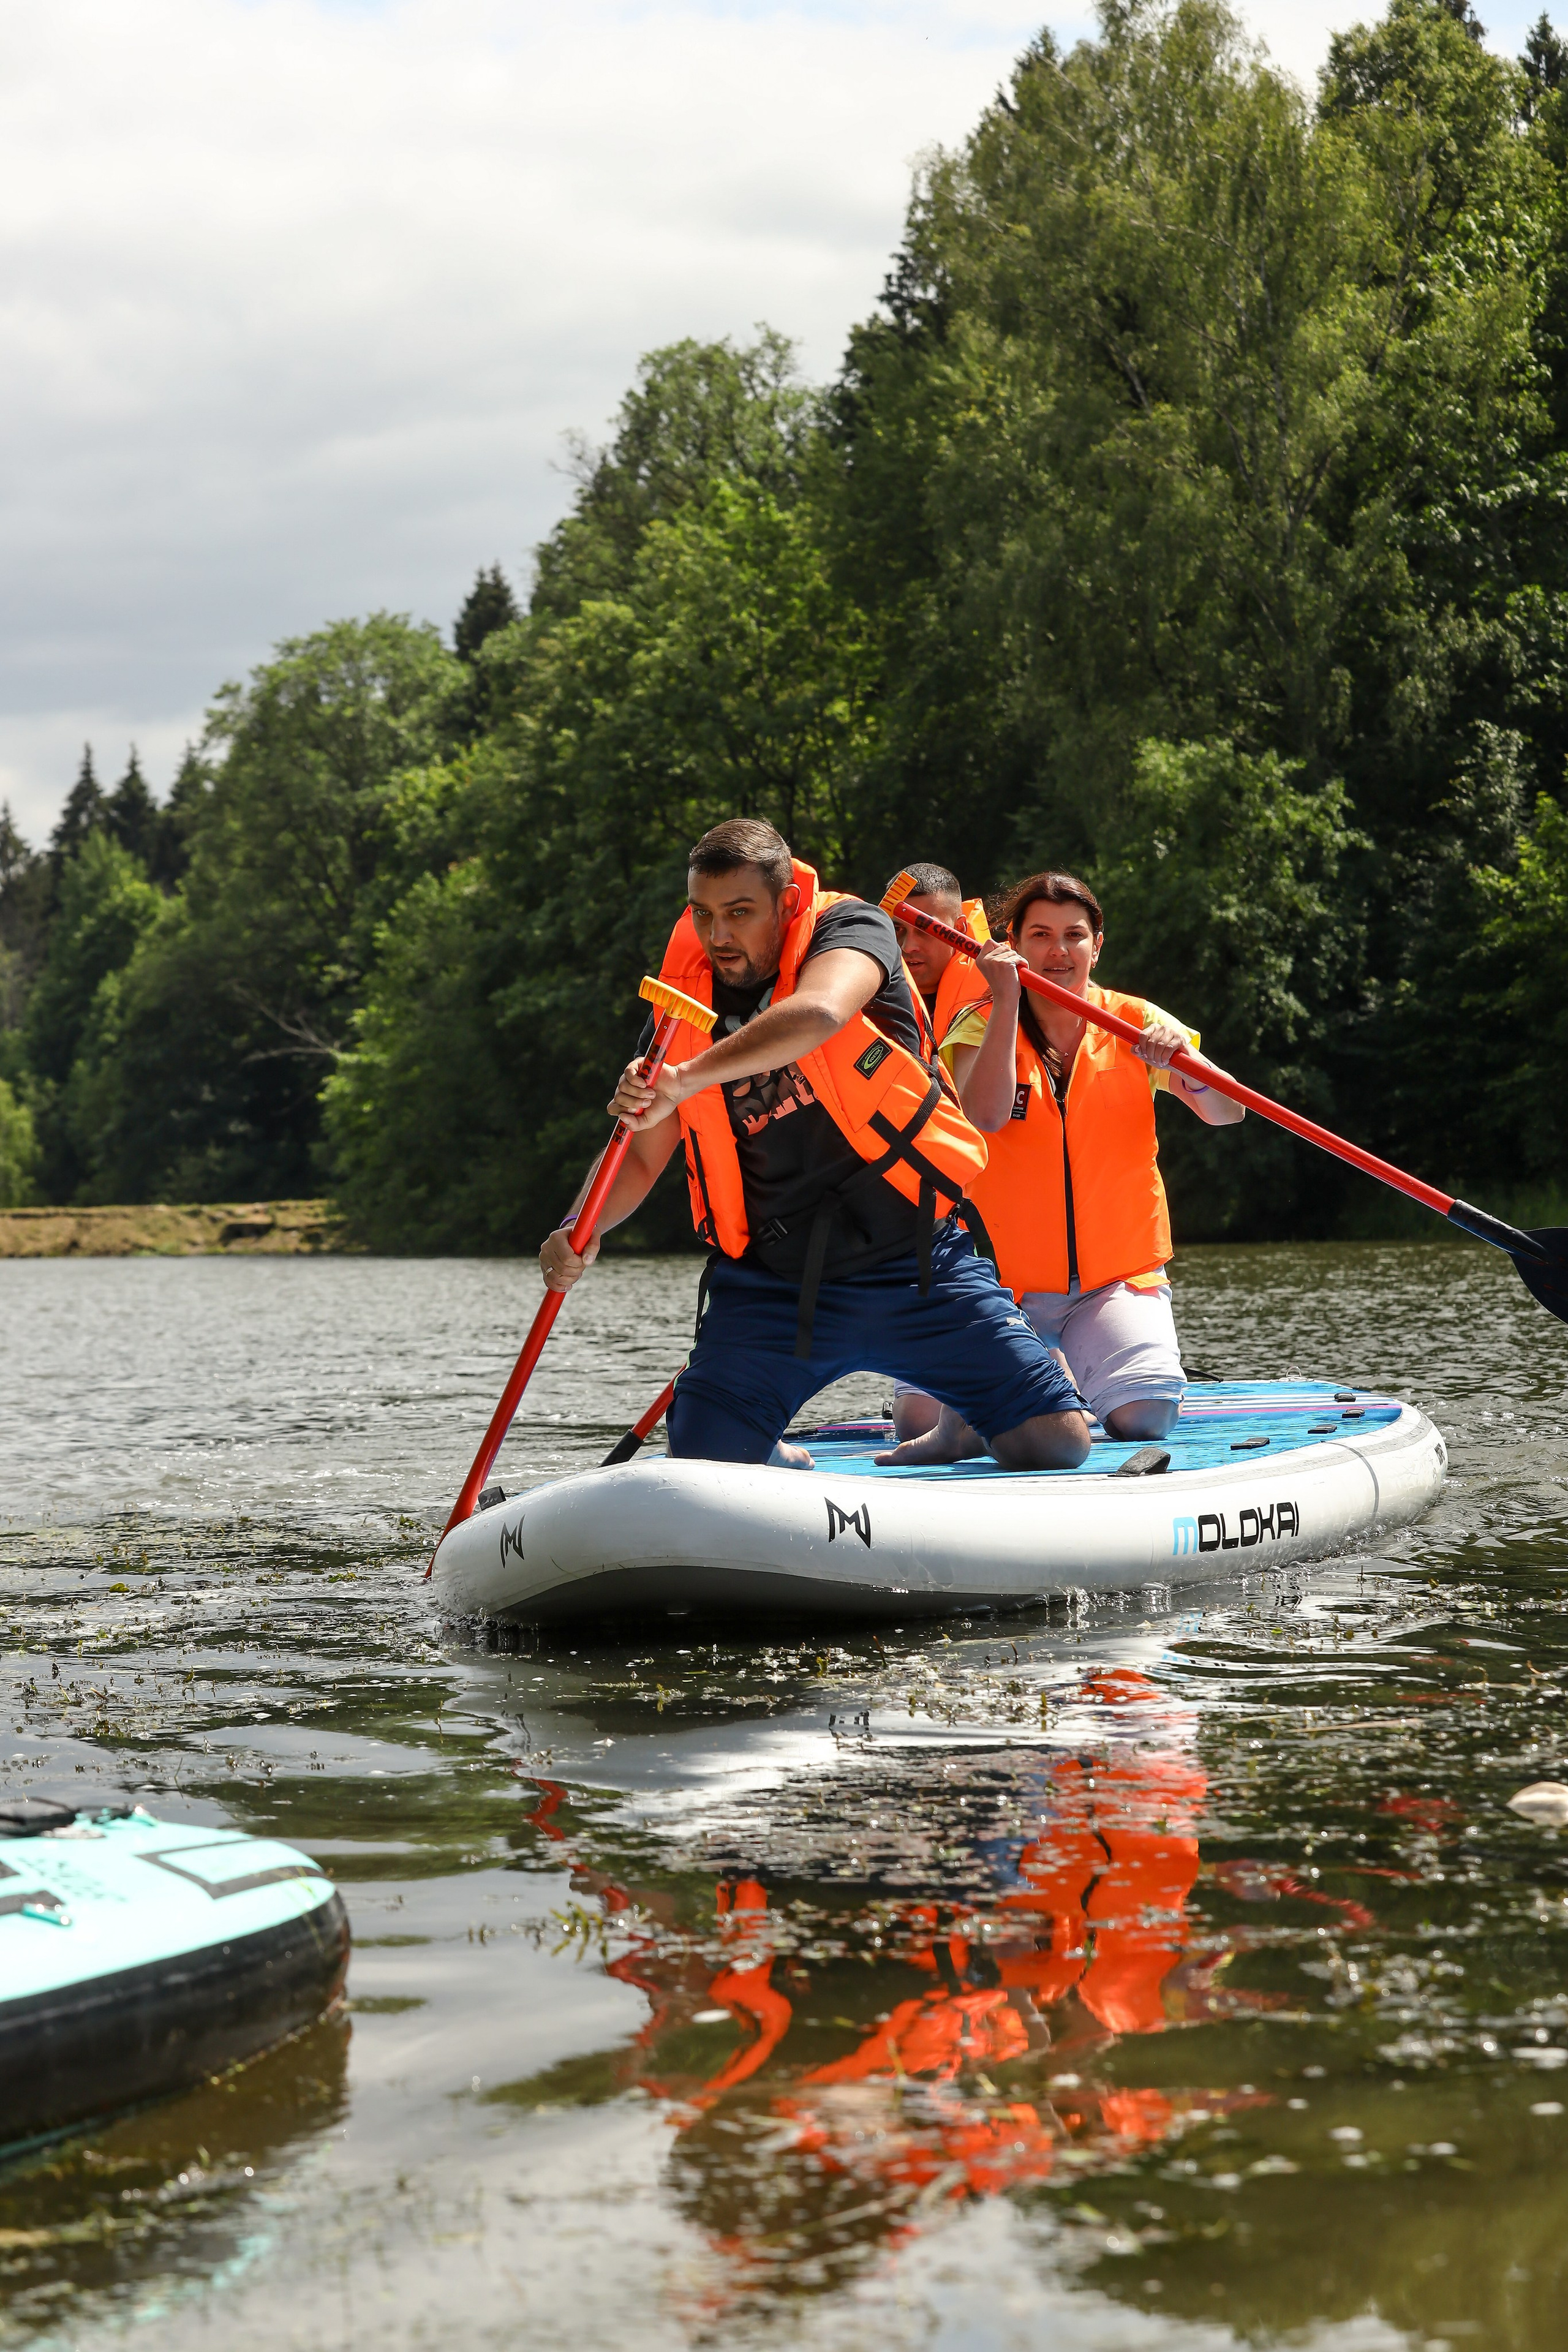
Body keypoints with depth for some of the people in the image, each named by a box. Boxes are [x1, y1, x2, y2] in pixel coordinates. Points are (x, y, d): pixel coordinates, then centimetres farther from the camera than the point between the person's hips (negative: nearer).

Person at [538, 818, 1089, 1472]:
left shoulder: (850, 928, -7)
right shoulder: (685, 1008, 4)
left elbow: (818, 1014, -31)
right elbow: (639, 1157, 6)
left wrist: (687, 1079, -39)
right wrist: (581, 1232, -14)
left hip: (917, 1269, -2)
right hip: (770, 1287, 3)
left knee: (1057, 1441, -9)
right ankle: (788, 1464, 26)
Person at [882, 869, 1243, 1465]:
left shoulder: (1133, 1023, 1)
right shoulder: (983, 1026, -1)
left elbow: (1226, 1113, -11)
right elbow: (986, 1114, -22)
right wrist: (1007, 999, -24)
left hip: (1117, 1278, 1)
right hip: (1005, 1283, -1)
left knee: (1144, 1417, -24)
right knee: (923, 1423, -18)